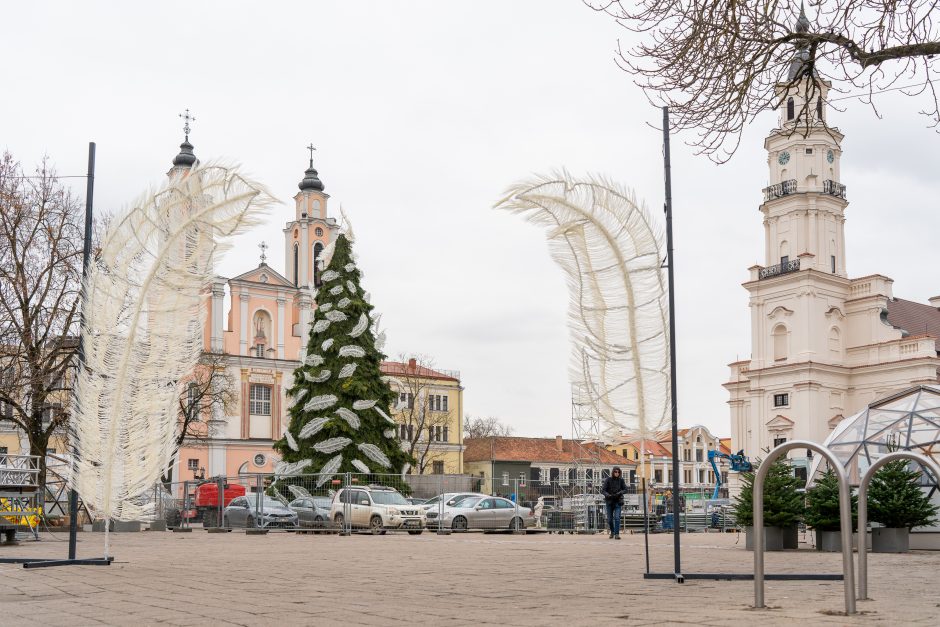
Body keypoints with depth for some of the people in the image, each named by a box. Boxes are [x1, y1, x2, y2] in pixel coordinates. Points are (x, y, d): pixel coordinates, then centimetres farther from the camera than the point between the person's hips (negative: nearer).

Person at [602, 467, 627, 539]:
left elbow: (625, 489, 0)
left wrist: (619, 493, -21)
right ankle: (612, 532, 33)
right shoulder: (608, 480, -7)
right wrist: (608, 495, -31)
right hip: (609, 501, 0)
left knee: (617, 517, -16)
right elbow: (603, 490, -11)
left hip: (618, 501, 0)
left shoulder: (621, 480, -3)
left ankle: (617, 534, -17)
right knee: (610, 519, 8)